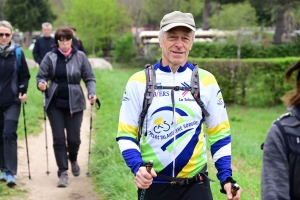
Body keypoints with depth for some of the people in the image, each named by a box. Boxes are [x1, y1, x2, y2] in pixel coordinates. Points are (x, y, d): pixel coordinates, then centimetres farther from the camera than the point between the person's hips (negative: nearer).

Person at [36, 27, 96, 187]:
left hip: (74, 103, 0)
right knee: (59, 138, 0)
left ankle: (73, 160, 36)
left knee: (74, 138, 3)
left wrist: (91, 93, -15)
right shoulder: (50, 57, 0)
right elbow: (41, 76, 2)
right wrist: (41, 83, -20)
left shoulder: (80, 56, -1)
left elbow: (89, 78, 1)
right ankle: (63, 173, 8)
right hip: (55, 103, 1)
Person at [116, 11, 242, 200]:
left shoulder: (206, 81, 1)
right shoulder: (139, 81, -2)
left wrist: (226, 178, -5)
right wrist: (138, 167, -19)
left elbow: (219, 134, 6)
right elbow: (126, 134, -1)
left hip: (195, 185, 0)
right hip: (152, 184, 0)